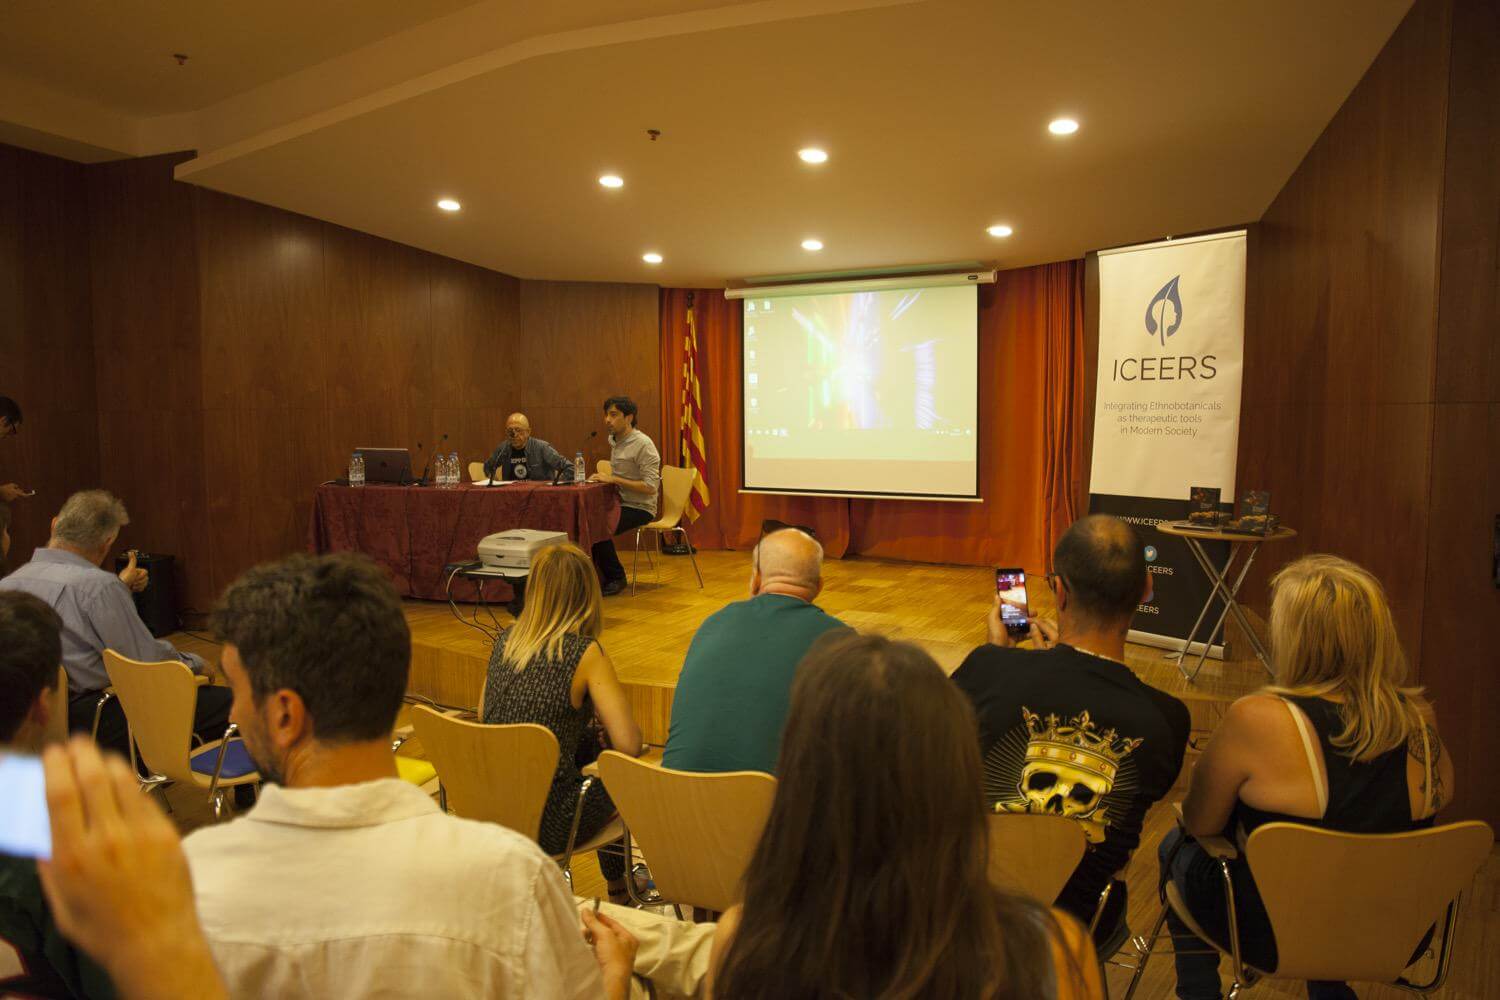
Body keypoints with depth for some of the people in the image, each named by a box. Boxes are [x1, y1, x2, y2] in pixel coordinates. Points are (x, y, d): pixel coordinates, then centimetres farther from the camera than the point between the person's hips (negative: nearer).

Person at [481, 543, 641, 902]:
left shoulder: (505, 640, 1)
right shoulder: (585, 653, -15)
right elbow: (629, 745, -18)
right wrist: (601, 710, 3)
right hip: (544, 825, -5)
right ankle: (618, 890, 44)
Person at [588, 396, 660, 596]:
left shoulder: (643, 444, -15)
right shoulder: (613, 440, 12)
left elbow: (651, 487, -22)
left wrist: (613, 479, -23)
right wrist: (602, 478, 3)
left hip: (640, 508, -8)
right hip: (619, 503, 8)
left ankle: (616, 578, -6)